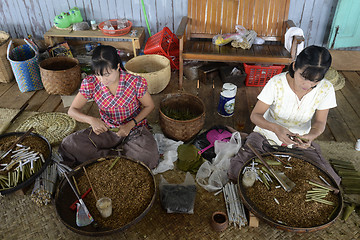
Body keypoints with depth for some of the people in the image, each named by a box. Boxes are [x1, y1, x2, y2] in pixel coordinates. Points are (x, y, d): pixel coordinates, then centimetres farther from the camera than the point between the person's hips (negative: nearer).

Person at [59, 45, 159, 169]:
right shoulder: (90, 83, -13)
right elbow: (72, 110, -6)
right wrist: (91, 120, -28)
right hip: (107, 129, 2)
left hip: (135, 128, -2)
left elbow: (149, 106, -5)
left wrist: (130, 125, -19)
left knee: (148, 157, -32)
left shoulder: (135, 82, -20)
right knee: (68, 144, -17)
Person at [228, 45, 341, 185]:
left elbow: (319, 122, -3)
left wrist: (312, 135, -28)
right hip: (267, 135, -2)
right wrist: (275, 128, -40)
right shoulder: (277, 83, -23)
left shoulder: (325, 89, -15)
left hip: (300, 141, 3)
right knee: (237, 172, -25)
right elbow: (255, 115, -18)